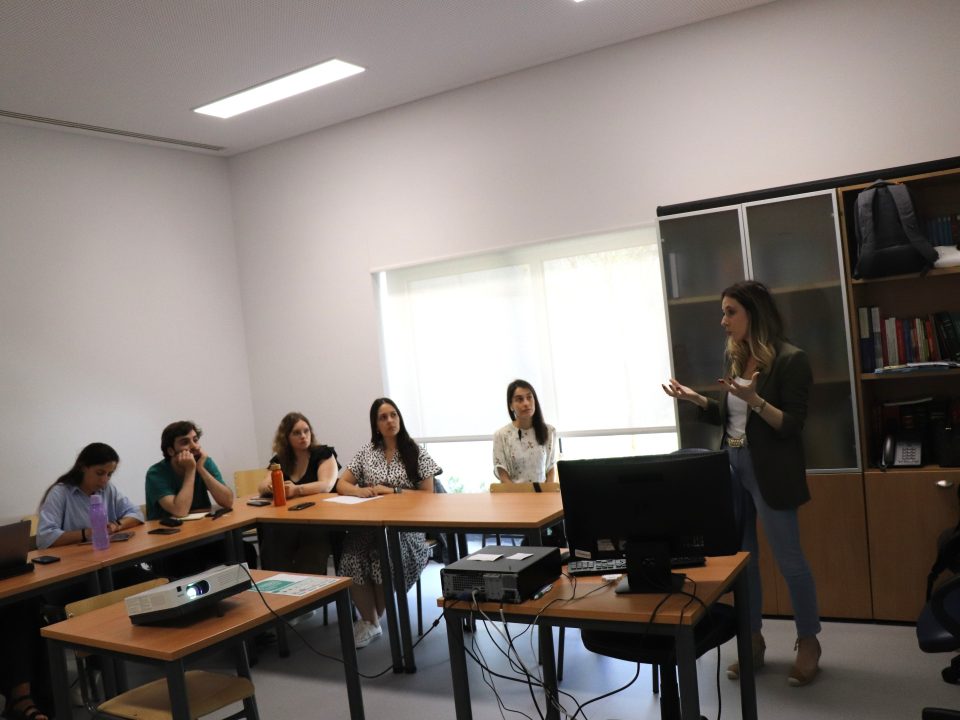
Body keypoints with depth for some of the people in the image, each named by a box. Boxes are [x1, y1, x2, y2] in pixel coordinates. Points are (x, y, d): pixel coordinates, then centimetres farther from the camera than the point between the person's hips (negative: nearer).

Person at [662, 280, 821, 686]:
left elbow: (792, 426, -15)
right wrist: (696, 399, -1)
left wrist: (754, 399, -29)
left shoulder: (790, 360, -11)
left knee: (788, 558, 4)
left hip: (770, 471, -7)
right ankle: (753, 641, 25)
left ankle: (808, 642, 23)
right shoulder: (735, 358, 9)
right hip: (731, 466, 7)